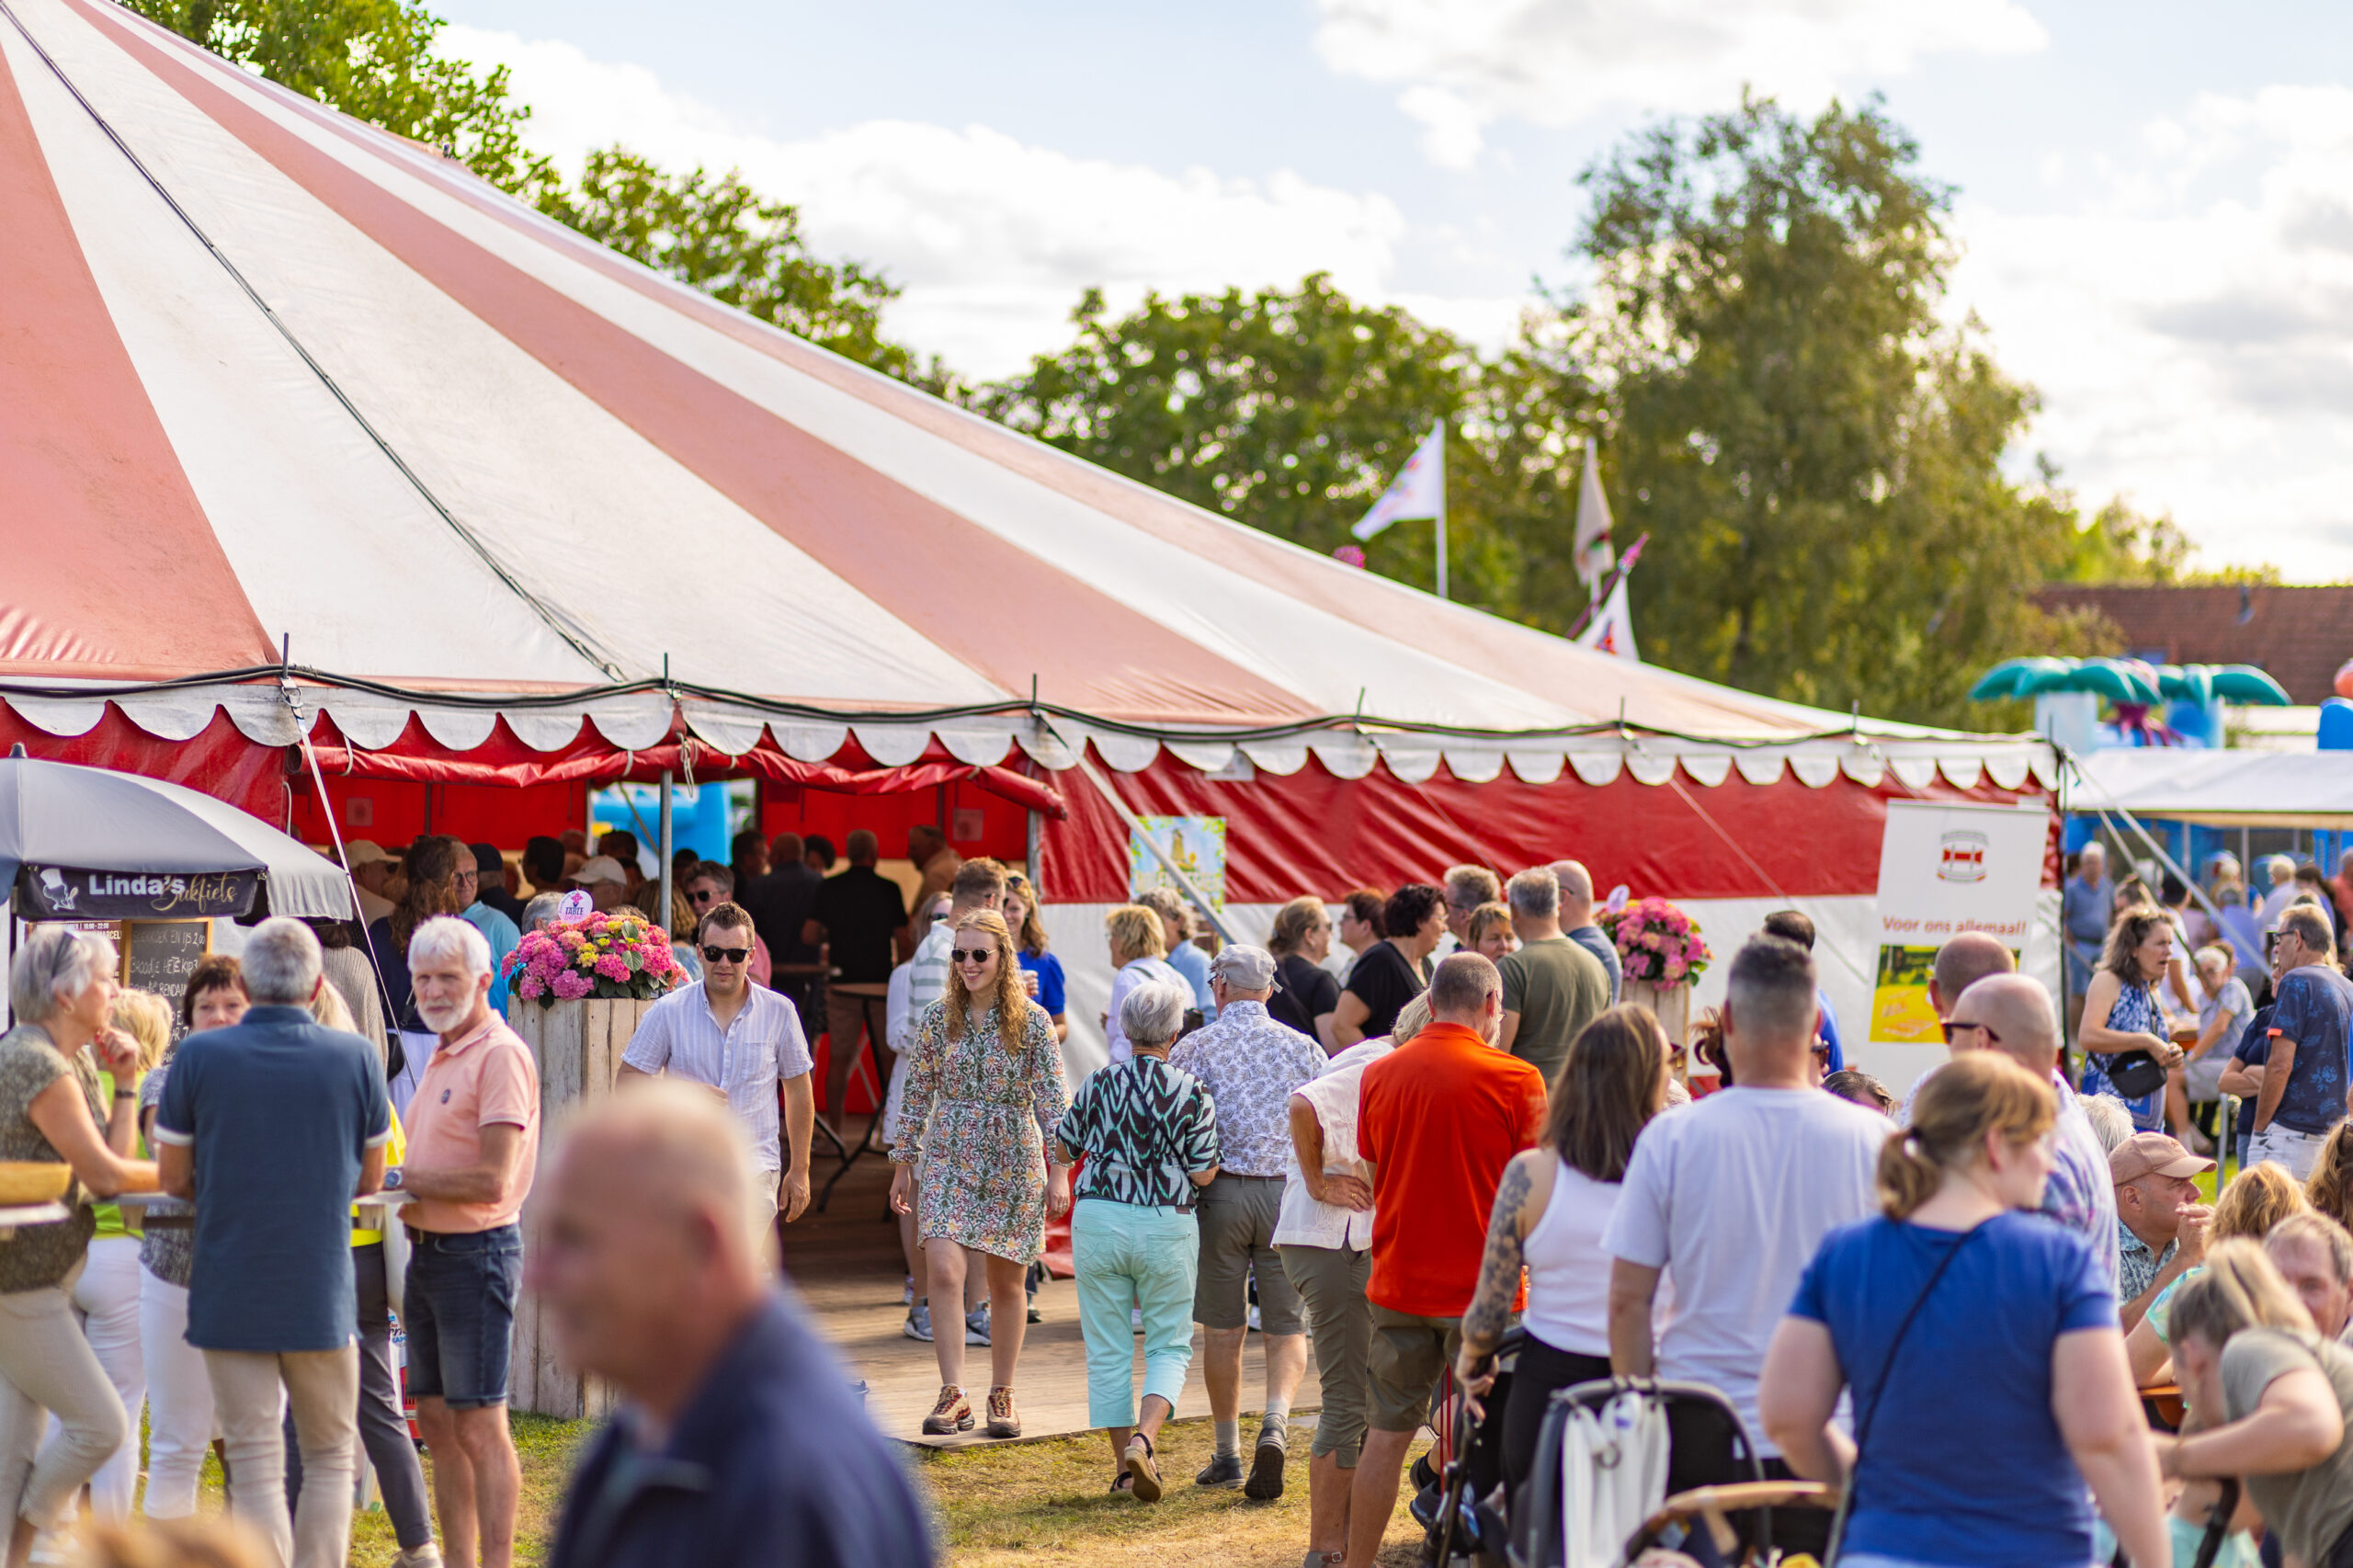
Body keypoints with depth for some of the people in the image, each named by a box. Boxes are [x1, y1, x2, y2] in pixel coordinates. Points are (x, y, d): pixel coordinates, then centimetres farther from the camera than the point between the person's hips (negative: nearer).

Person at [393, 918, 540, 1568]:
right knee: (437, 1424, 12)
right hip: (427, 1249, 9)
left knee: (479, 1428, -7)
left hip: (476, 1252, -9)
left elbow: (491, 1180, -20)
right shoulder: (442, 1056, 16)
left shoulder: (501, 1054, -13)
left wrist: (401, 1179, -12)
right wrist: (397, 1186, 1)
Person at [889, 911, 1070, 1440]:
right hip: (948, 1157, 1)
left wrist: (1059, 1173, -10)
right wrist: (903, 1166, 10)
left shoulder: (1032, 1021, -4)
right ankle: (953, 1393, -11)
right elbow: (917, 1095, 9)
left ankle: (1001, 1393, 22)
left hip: (1012, 1159, -1)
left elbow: (1054, 1100, -4)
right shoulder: (937, 1018, 2)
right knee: (944, 1272, -15)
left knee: (1006, 1283, 7)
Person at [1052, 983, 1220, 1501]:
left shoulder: (1100, 1083, -1)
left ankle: (1125, 1465, 12)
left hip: (1099, 1220, 1)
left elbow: (1062, 1151, 9)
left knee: (1108, 1351, 10)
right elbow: (1204, 1174, -7)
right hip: (1167, 1226, -1)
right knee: (1170, 1346, 11)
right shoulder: (1192, 1091, -7)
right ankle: (1143, 1440, -12)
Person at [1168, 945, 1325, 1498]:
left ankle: (1228, 1452, 15)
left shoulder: (1196, 1047, 0)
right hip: (1288, 1195, 1)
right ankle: (1275, 1423, -19)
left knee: (1222, 1329, 9)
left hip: (1221, 1191, -1)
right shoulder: (1304, 1048, 6)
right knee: (1287, 1328, 6)